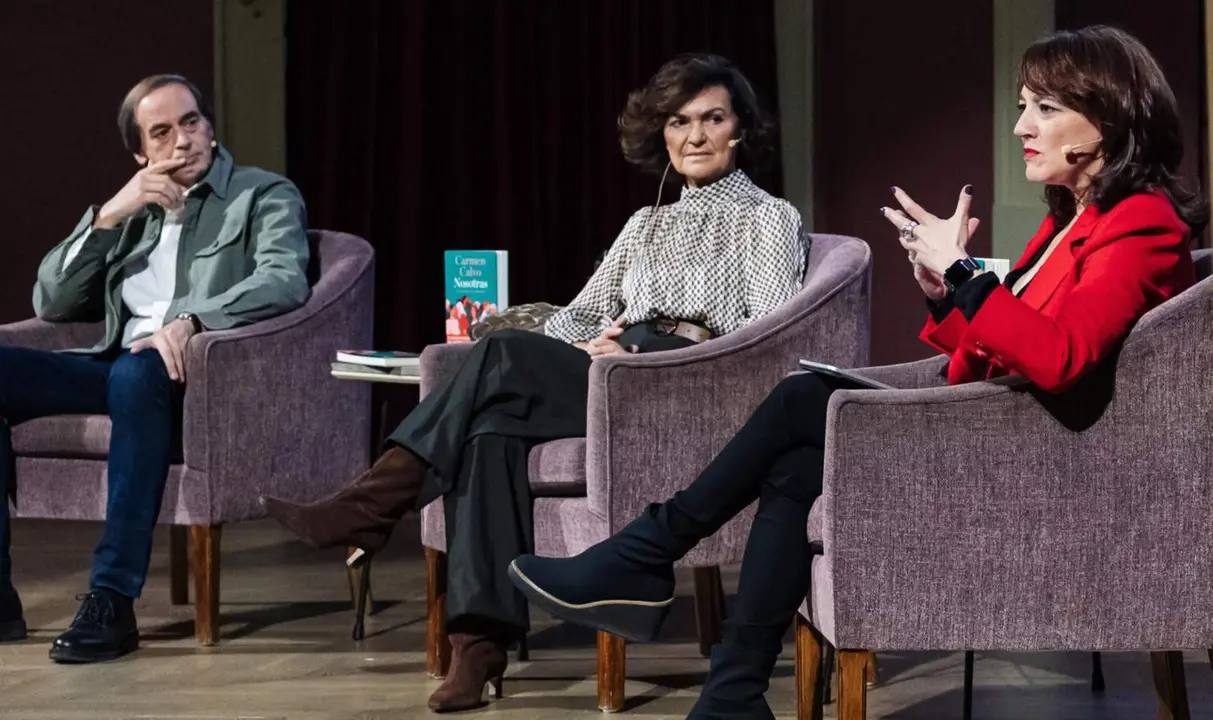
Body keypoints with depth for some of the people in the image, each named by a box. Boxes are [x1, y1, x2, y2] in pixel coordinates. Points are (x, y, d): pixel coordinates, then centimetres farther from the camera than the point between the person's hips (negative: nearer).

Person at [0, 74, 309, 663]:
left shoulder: (264, 195, 10)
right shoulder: (131, 212, 25)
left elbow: (284, 282, -10)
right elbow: (51, 304, 17)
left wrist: (191, 320, -26)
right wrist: (108, 215, 4)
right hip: (116, 367, 6)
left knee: (137, 373, -40)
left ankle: (113, 601, -37)